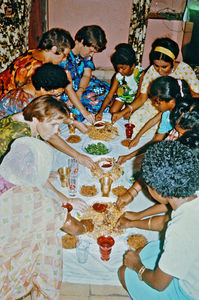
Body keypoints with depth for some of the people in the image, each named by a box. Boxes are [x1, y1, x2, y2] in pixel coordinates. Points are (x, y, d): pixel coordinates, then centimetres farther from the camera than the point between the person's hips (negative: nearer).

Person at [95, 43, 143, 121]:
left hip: (134, 96, -2)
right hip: (122, 95, 2)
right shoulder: (118, 76, -19)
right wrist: (101, 112, -32)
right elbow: (109, 96, -19)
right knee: (112, 112, -14)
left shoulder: (140, 73, -27)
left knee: (127, 115, -18)